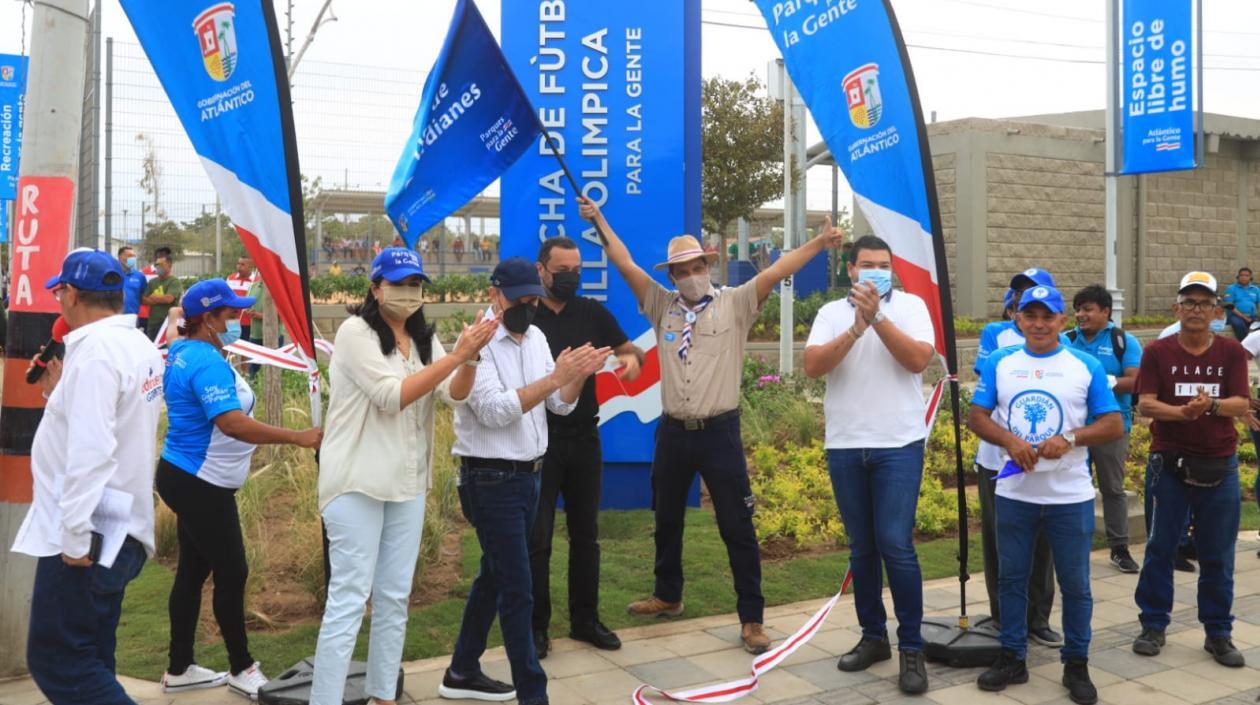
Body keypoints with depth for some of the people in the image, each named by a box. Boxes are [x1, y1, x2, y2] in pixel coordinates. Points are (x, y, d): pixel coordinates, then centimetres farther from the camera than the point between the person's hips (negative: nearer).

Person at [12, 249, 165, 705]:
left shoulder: (95, 349, -18)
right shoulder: (138, 347, 11)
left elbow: (90, 451, -24)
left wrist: (75, 537, -22)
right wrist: (60, 393, 14)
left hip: (88, 534, -10)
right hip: (119, 531, 10)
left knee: (55, 661, -2)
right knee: (87, 661, 16)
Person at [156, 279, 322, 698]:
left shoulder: (184, 351, 8)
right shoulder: (207, 362, -23)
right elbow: (232, 423, -34)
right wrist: (299, 438, -35)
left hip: (188, 479, 11)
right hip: (201, 485, -11)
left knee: (193, 571, 15)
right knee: (232, 573, -1)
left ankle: (179, 670, 24)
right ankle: (241, 669, 13)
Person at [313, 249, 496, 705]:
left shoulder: (424, 339, 10)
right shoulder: (356, 331, -9)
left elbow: (455, 394, -3)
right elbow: (391, 396, -19)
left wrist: (471, 357, -24)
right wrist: (455, 355, -23)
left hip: (408, 483, 6)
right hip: (358, 481, -6)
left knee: (394, 597, 11)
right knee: (349, 598, -6)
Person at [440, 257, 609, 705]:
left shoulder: (536, 338, 7)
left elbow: (561, 405, 5)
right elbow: (494, 411, -26)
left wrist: (579, 375, -15)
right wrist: (555, 376, -30)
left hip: (527, 476, 8)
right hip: (491, 481, -8)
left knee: (494, 575, 18)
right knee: (517, 590, -4)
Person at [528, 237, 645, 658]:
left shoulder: (592, 312, 6)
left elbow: (629, 349, 11)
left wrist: (632, 357, -13)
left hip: (585, 438, 4)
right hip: (540, 439, -4)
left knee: (585, 533, 12)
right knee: (537, 538, 2)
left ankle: (585, 620, 25)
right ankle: (536, 627, 14)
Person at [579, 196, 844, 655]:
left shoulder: (735, 304, -2)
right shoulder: (662, 305, 8)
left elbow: (774, 273, -13)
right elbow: (627, 265, 7)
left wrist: (818, 243, -23)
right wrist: (599, 220, 7)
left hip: (719, 432, -4)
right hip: (673, 432, 4)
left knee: (737, 527, -1)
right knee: (667, 520, 19)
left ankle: (751, 618, 9)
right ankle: (667, 596, 39)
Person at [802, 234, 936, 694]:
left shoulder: (910, 305, 2)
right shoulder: (831, 312, 7)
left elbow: (918, 360, -12)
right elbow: (812, 366, -7)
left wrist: (877, 317, -18)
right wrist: (855, 328, -18)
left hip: (898, 445, -3)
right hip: (845, 447, 3)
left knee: (896, 545, -8)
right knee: (861, 547, 10)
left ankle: (911, 647, 4)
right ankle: (873, 636, 23)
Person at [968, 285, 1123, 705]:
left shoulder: (1087, 366, 0)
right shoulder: (999, 362, 4)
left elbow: (1114, 426, -2)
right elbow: (976, 417, 2)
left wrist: (1070, 439, -19)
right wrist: (1009, 441, -17)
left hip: (1071, 496, -1)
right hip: (1014, 493, 2)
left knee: (1075, 583, 7)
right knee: (1011, 577, 10)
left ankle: (1076, 665, 22)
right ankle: (1012, 658, 23)